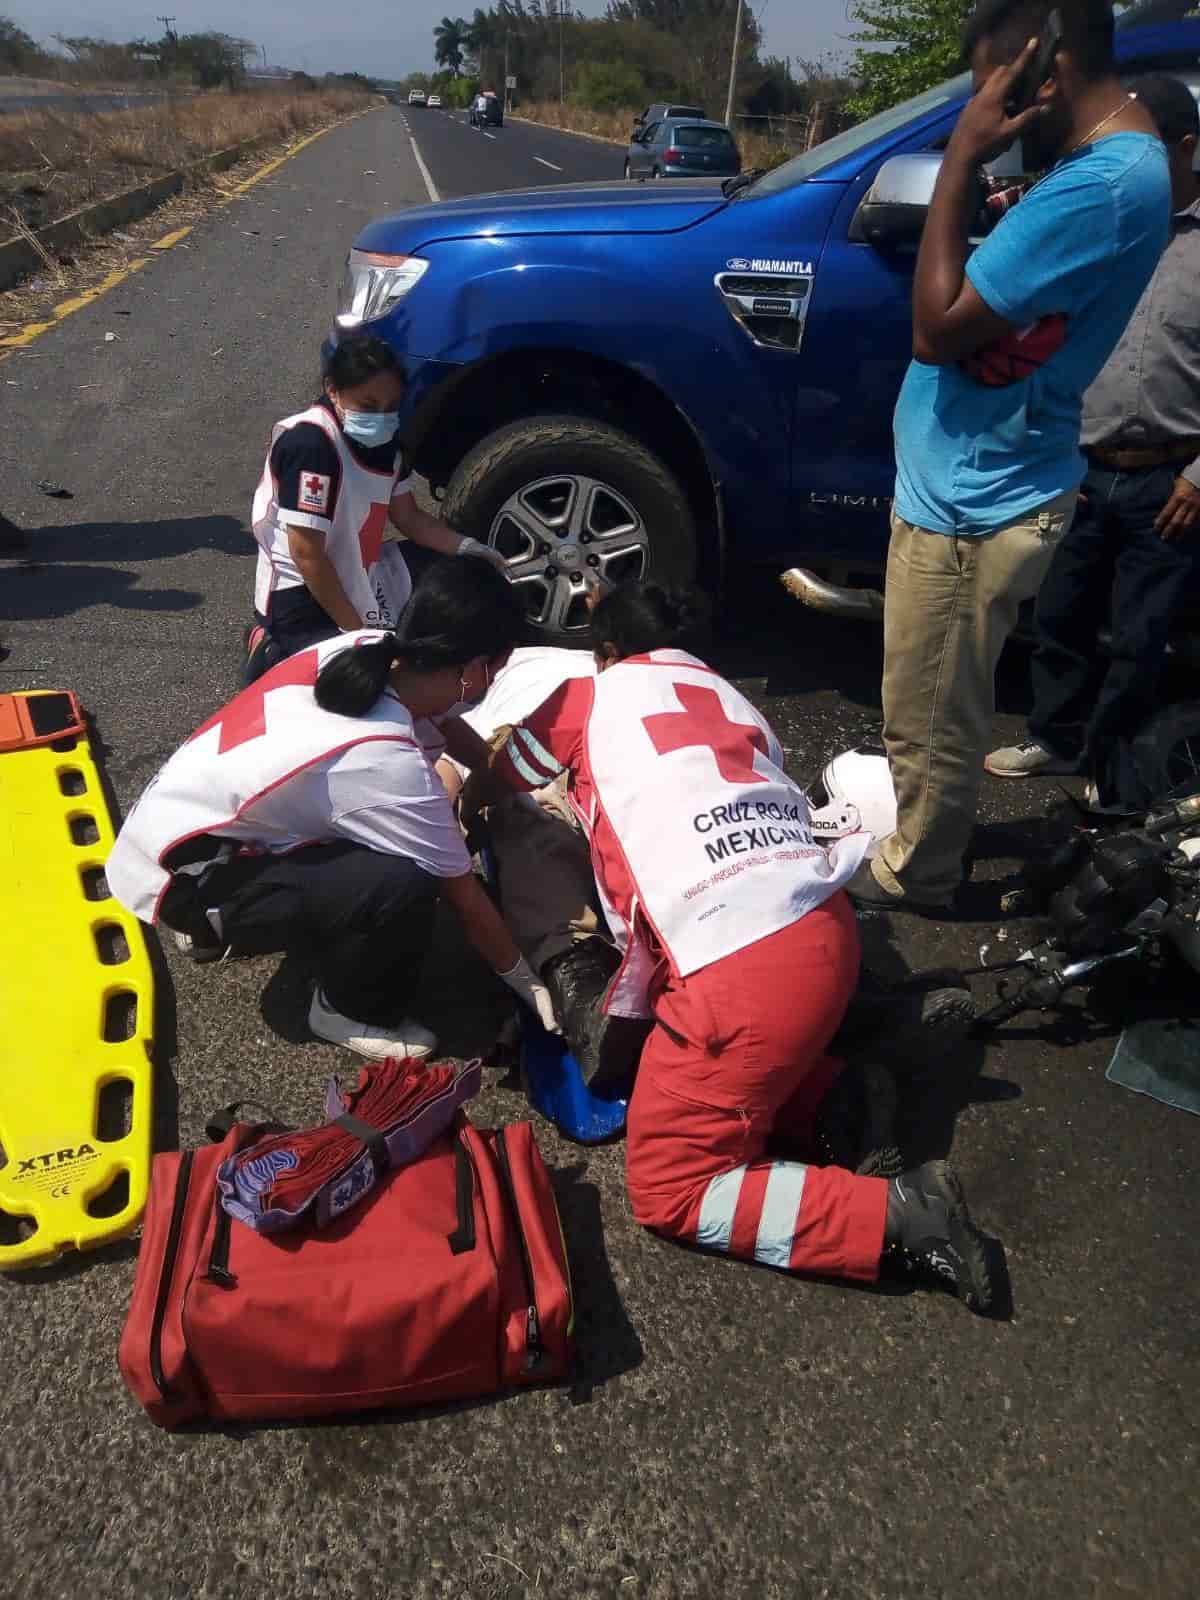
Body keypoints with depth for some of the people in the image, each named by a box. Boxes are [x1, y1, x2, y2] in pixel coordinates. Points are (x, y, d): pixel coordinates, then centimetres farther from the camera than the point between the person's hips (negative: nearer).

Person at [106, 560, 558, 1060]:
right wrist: (526, 981, -1)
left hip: (173, 818, 9)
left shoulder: (367, 645, -11)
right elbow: (464, 897, -16)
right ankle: (348, 1011, 4)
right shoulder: (391, 767, -30)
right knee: (403, 885, -26)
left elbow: (444, 724, 12)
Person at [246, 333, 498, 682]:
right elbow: (306, 555, -26)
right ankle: (278, 656, 4)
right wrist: (358, 632, -23)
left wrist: (467, 548, -5)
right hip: (302, 596, -9)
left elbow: (408, 517, 12)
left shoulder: (383, 440, 0)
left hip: (358, 579, 9)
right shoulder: (310, 444, -25)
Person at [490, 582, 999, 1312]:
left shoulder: (588, 698, 10)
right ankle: (836, 1100, 12)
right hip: (824, 927, 8)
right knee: (664, 1034, 30)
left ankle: (896, 1215, -5)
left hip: (745, 966, -7)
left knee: (667, 1190, 6)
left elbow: (495, 783, 26)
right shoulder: (733, 702, 24)